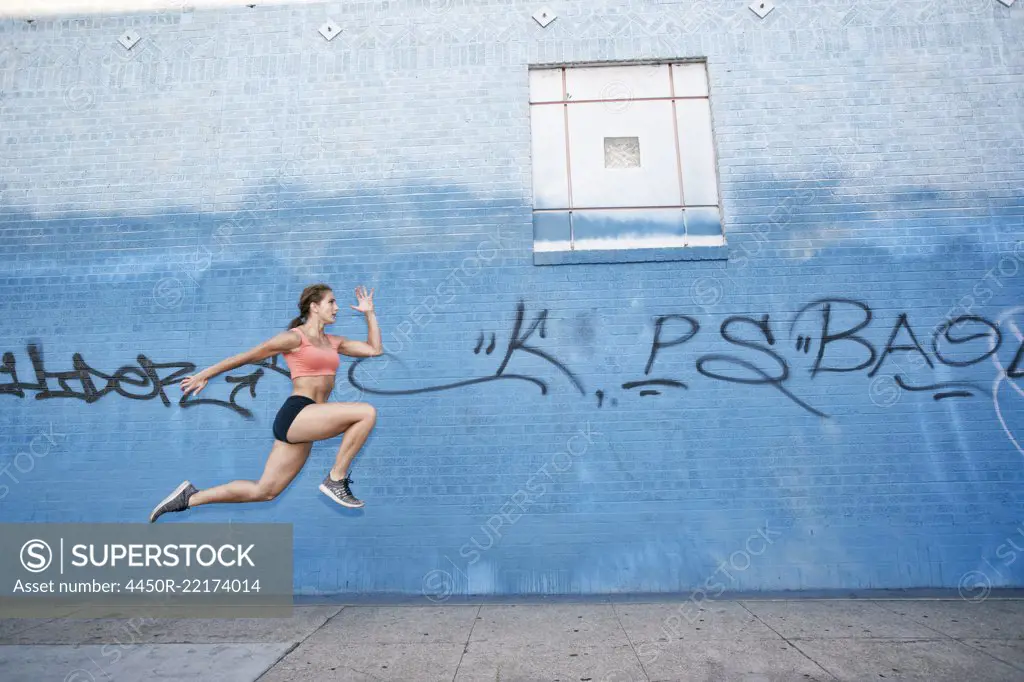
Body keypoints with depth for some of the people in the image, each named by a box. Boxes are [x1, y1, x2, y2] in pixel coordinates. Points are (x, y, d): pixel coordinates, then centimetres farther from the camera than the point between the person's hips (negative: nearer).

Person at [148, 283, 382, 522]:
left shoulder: (334, 342, 18)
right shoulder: (294, 337, -2)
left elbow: (375, 349, 20)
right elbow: (247, 356, 5)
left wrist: (369, 313, 18)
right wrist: (204, 375, 12)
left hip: (307, 423, 8)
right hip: (295, 415, -8)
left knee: (263, 491, 9)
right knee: (367, 412, -23)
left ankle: (190, 497, 21)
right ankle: (336, 480, -12)